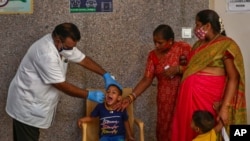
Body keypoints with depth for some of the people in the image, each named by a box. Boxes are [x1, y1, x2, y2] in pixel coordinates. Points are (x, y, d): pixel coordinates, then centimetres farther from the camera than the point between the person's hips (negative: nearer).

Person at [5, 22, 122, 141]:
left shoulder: (64, 44, -3)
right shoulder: (46, 53, -32)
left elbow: (83, 60, 7)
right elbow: (62, 86, -27)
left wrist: (106, 75, -1)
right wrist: (90, 95, -20)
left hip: (32, 100, 9)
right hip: (26, 104, -9)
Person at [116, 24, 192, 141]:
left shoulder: (183, 47, -6)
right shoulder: (153, 55, 3)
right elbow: (146, 79, -1)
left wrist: (178, 69, -20)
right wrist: (131, 97, -10)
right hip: (165, 100, 3)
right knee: (164, 129, 7)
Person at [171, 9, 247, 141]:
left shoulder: (226, 45, -10)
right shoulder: (198, 44, 14)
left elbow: (233, 78, -14)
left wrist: (225, 107, -20)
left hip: (210, 96, -7)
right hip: (191, 95, 7)